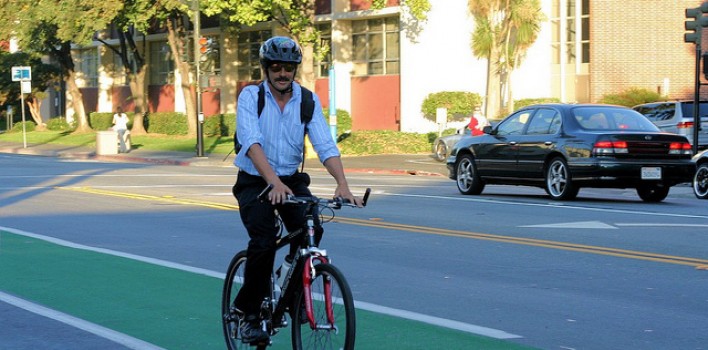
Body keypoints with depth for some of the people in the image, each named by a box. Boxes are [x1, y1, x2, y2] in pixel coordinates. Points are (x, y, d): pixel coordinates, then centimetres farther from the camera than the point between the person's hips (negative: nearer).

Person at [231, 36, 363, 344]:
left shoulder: (308, 100, -4)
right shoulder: (250, 96, -12)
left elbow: (325, 145, -14)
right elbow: (251, 141, -27)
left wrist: (342, 184, -31)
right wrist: (274, 182, -43)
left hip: (292, 180, 3)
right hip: (255, 182, -3)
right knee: (264, 240, -24)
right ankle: (249, 313, -4)